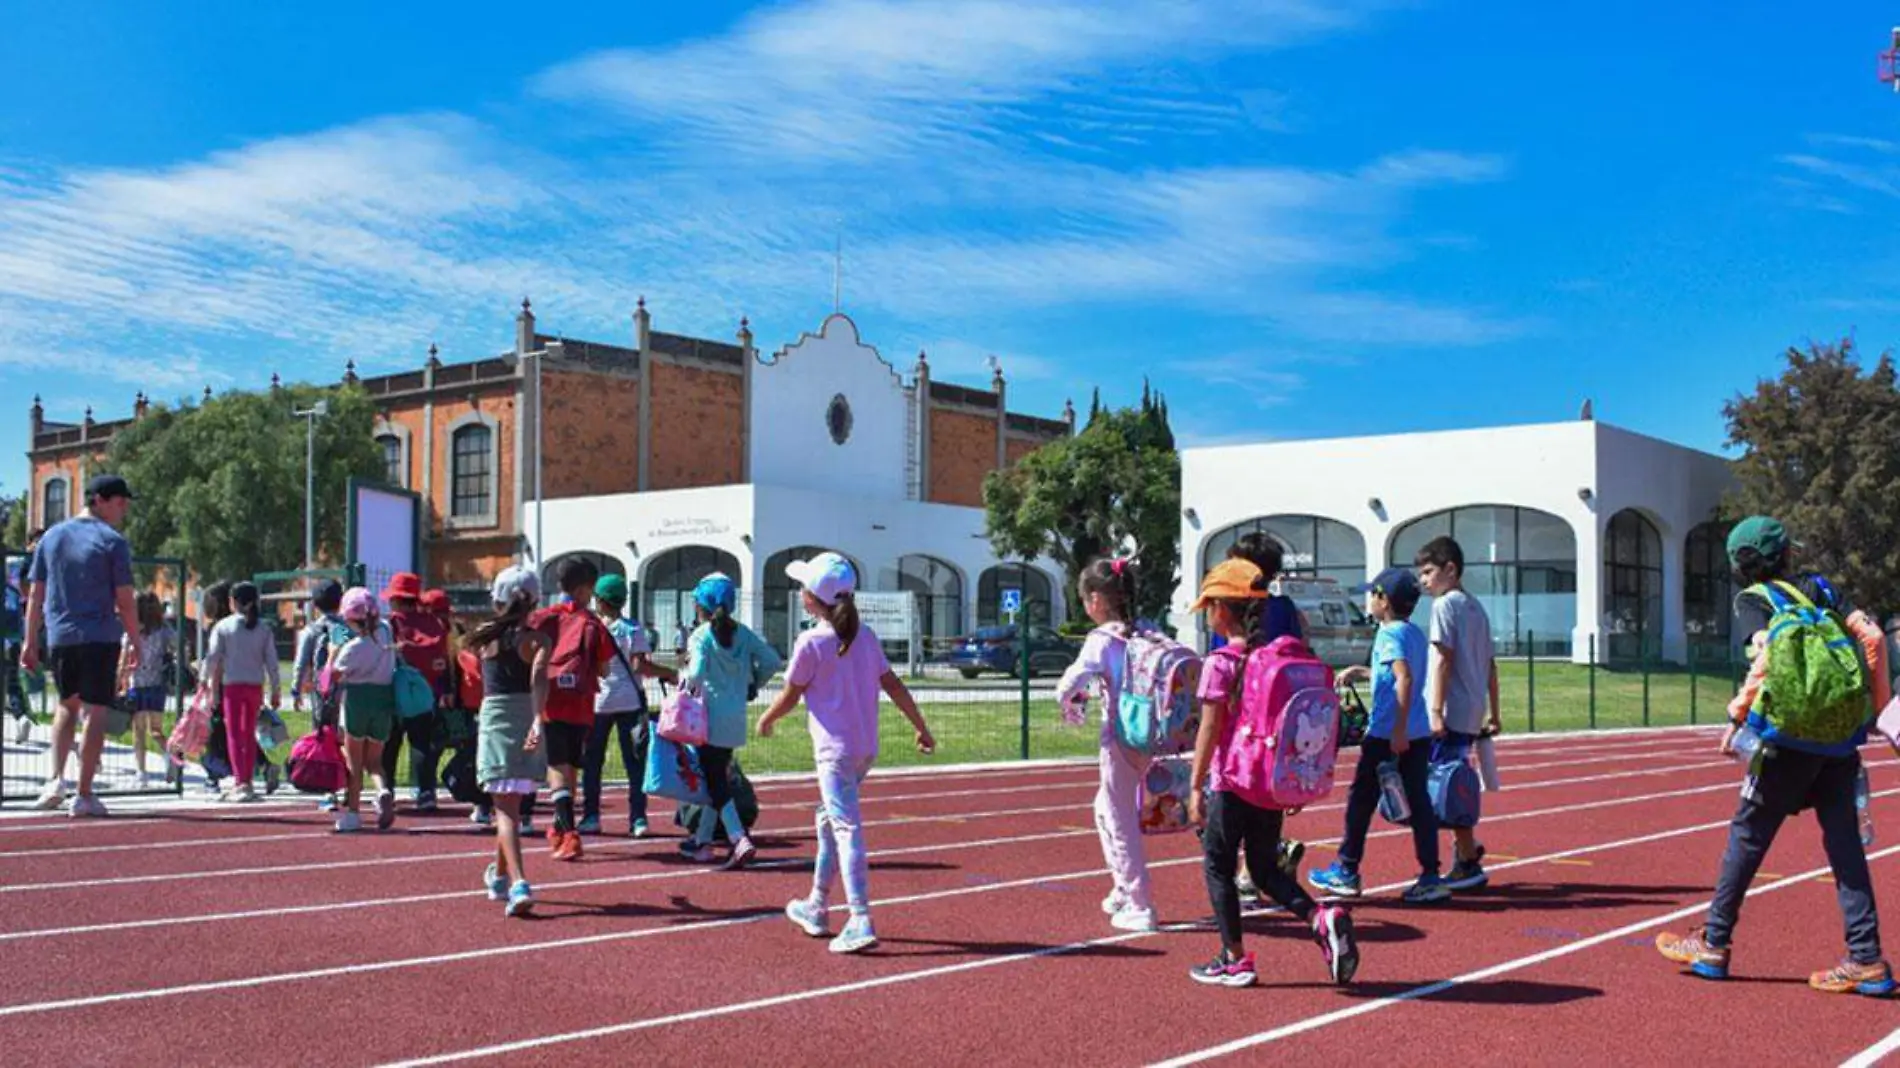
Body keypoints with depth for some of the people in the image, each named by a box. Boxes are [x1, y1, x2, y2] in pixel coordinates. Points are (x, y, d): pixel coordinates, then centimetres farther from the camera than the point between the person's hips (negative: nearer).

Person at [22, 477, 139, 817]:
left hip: (59, 637, 5)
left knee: (67, 704, 21)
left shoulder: (51, 537, 11)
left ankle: (56, 776, 5)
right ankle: (84, 795, 0)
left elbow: (35, 594, 11)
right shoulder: (113, 541, -5)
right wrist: (136, 642, 0)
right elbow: (125, 600, -8)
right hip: (101, 638, -5)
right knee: (95, 712, 0)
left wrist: (30, 641, 14)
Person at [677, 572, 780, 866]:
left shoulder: (700, 635, -10)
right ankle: (702, 840, 28)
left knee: (714, 782, -4)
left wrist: (684, 679, -2)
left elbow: (697, 673, -23)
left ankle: (739, 839, -20)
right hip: (737, 719, 6)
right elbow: (772, 660, 2)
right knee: (717, 776, 18)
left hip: (712, 718, -6)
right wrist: (752, 684, 15)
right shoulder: (742, 633, 6)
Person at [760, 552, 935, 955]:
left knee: (846, 829, -11)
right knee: (828, 818, 21)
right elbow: (893, 685, 8)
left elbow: (790, 697, -2)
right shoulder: (865, 636, 8)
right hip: (866, 748, 7)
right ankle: (817, 909, 31)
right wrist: (921, 727, 14)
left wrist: (766, 720, 16)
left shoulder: (810, 643, -10)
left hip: (834, 750, -7)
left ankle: (861, 922, -18)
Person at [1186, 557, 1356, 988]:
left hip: (1231, 782, -6)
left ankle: (1235, 958, 11)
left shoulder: (1220, 664, -13)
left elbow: (1210, 730, -14)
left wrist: (1195, 787, -10)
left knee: (1218, 867, 8)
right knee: (1266, 869, 17)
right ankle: (1322, 918, -4)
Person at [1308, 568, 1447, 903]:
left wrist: (1399, 729, -26)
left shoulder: (1389, 633, -11)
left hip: (1386, 735, -8)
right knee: (1419, 802, 7)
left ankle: (1346, 872, 14)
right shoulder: (1415, 633, 14)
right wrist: (1364, 673, 30)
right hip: (1418, 735, 8)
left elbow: (1404, 679, -24)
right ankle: (1431, 877, 4)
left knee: (1361, 799, 5)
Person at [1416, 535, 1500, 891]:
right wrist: (1494, 714, 22)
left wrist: (1436, 711, -18)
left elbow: (1443, 659, -15)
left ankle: (1469, 865, -1)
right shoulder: (1476, 607, 18)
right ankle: (1468, 846, 19)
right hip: (1472, 713, 9)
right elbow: (1490, 665, 19)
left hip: (1451, 713, -9)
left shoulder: (1445, 604, -8)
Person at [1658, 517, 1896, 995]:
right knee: (1843, 842, 6)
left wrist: (1739, 714, -11)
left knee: (1748, 835, 6)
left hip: (1791, 737, -5)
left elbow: (1770, 654, -17)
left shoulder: (1753, 599, 1)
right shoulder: (1819, 588, 15)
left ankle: (1713, 944, 13)